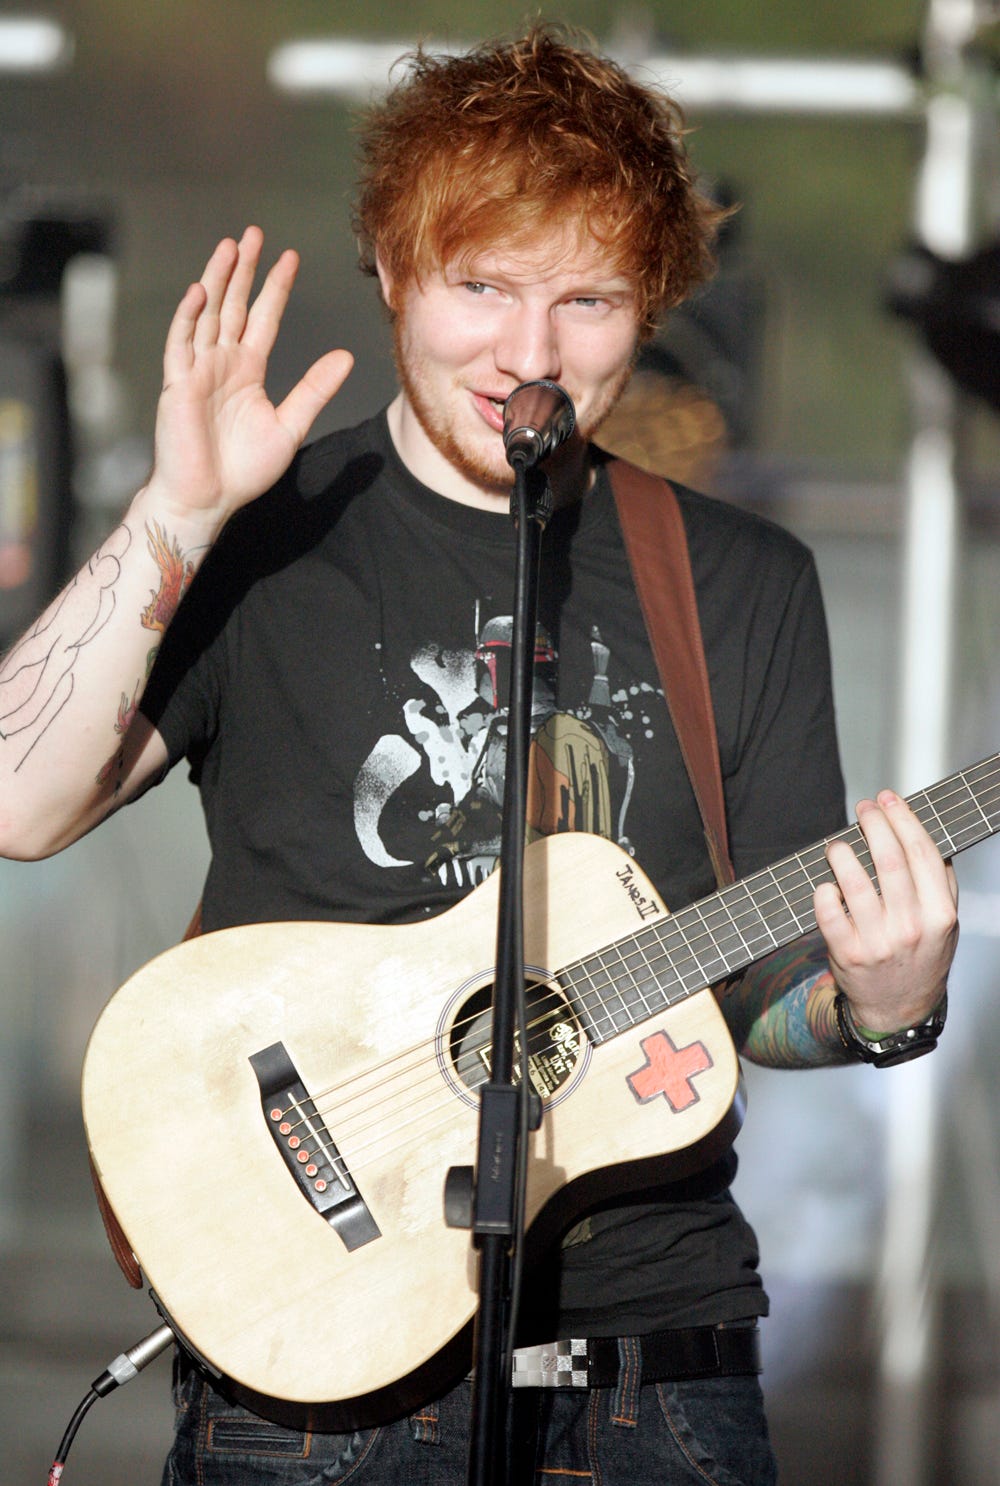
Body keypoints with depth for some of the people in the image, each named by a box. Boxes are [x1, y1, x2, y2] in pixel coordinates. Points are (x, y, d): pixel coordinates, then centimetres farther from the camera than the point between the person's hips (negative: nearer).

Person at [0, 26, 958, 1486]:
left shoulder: (744, 587, 10)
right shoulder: (266, 546, 1)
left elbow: (765, 992, 12)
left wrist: (878, 1005, -10)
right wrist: (180, 517, -20)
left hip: (657, 1352, 3)